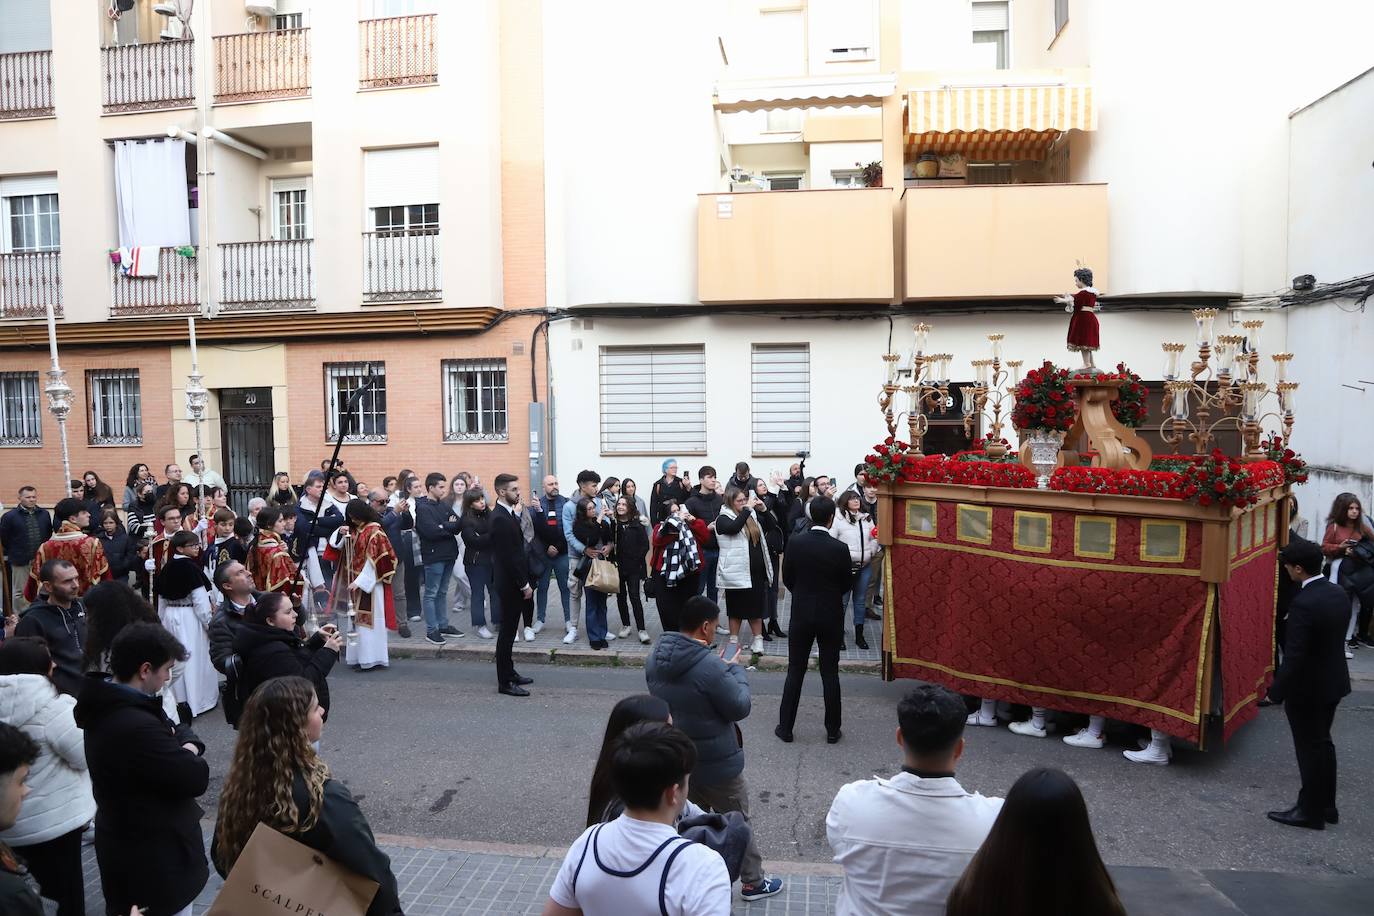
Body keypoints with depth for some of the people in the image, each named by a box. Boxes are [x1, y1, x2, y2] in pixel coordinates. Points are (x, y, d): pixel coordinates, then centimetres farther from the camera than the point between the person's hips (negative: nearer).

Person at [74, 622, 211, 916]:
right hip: (154, 858, -10)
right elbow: (195, 779, -26)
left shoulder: (109, 705, 0)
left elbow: (177, 729, 8)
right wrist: (189, 755, -6)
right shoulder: (136, 727, -33)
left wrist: (186, 746, -14)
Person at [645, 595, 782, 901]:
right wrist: (736, 672, -4)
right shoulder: (709, 666, -31)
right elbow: (740, 707, -19)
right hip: (716, 763, -6)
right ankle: (753, 882, 33)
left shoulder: (654, 659, -6)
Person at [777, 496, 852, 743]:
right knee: (830, 674, 9)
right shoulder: (839, 549, -14)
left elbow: (787, 577, 0)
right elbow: (848, 584, -3)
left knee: (795, 672, 10)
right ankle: (832, 730, 17)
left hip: (801, 614, 1)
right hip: (831, 616, -1)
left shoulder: (795, 543, -10)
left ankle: (785, 727, 16)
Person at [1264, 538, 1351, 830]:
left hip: (1307, 688, -8)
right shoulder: (1338, 593, -1)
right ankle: (1326, 806, 34)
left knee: (1309, 749, 6)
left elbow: (1294, 655, -26)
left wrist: (1276, 691, -16)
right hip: (1333, 682, 8)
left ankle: (1311, 811, 20)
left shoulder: (1303, 604, -28)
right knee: (1323, 743, 21)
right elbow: (1334, 637, 7)